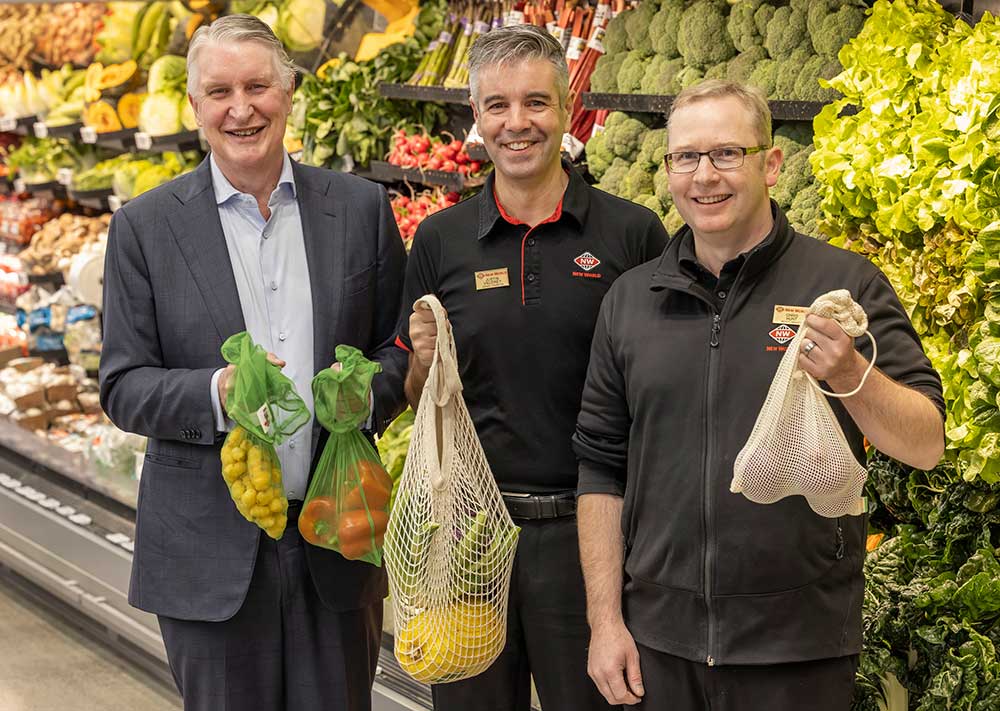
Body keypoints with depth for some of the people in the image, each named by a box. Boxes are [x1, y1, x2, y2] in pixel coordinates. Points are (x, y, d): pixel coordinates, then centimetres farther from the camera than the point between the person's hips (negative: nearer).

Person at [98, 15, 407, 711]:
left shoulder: (361, 208, 4)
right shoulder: (146, 226, -1)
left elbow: (402, 347, 9)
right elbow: (122, 387, -2)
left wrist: (364, 393, -14)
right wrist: (217, 391, -21)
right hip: (210, 548, -1)